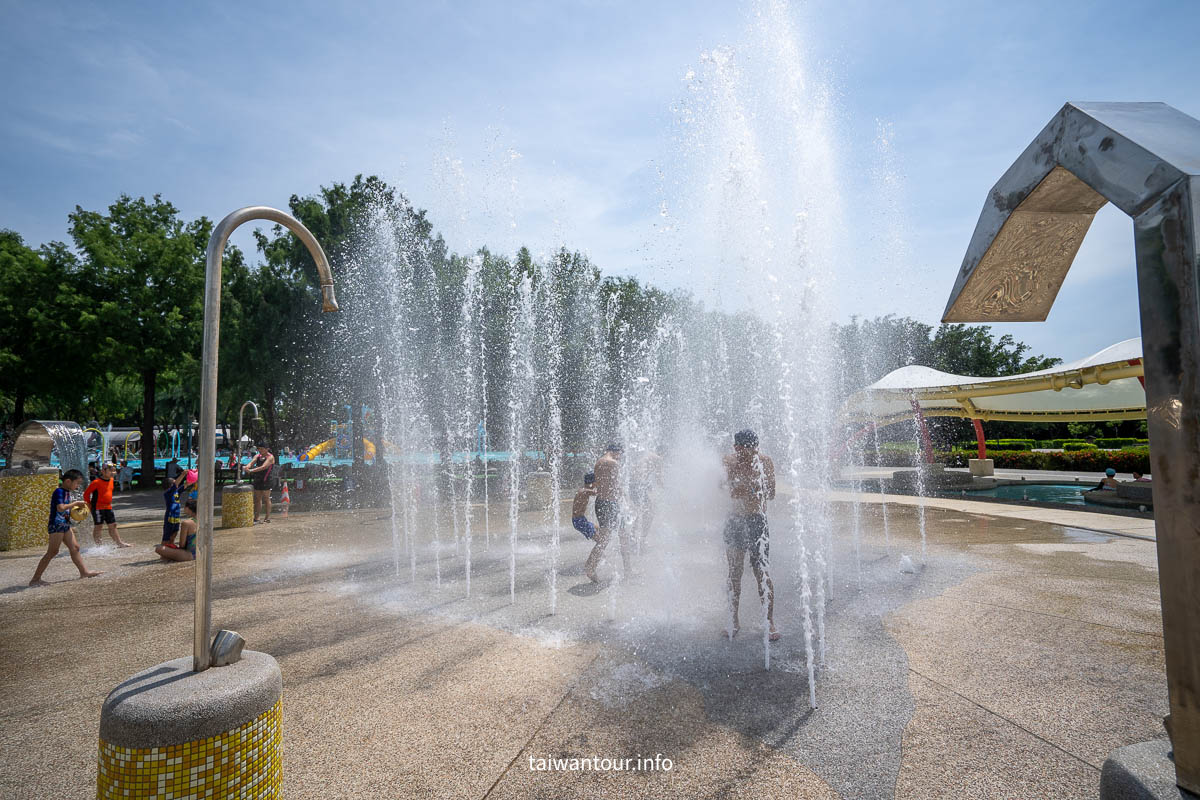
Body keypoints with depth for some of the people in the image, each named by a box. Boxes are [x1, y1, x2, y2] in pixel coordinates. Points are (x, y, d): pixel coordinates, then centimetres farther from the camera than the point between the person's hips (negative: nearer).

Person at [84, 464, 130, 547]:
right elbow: (86, 494, -9)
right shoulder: (96, 482, -14)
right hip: (98, 507, -7)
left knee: (112, 525, 8)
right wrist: (89, 505, -5)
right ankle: (97, 544, 9)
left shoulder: (111, 480, 8)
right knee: (97, 526, 1)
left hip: (108, 507, 7)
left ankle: (119, 543, 11)